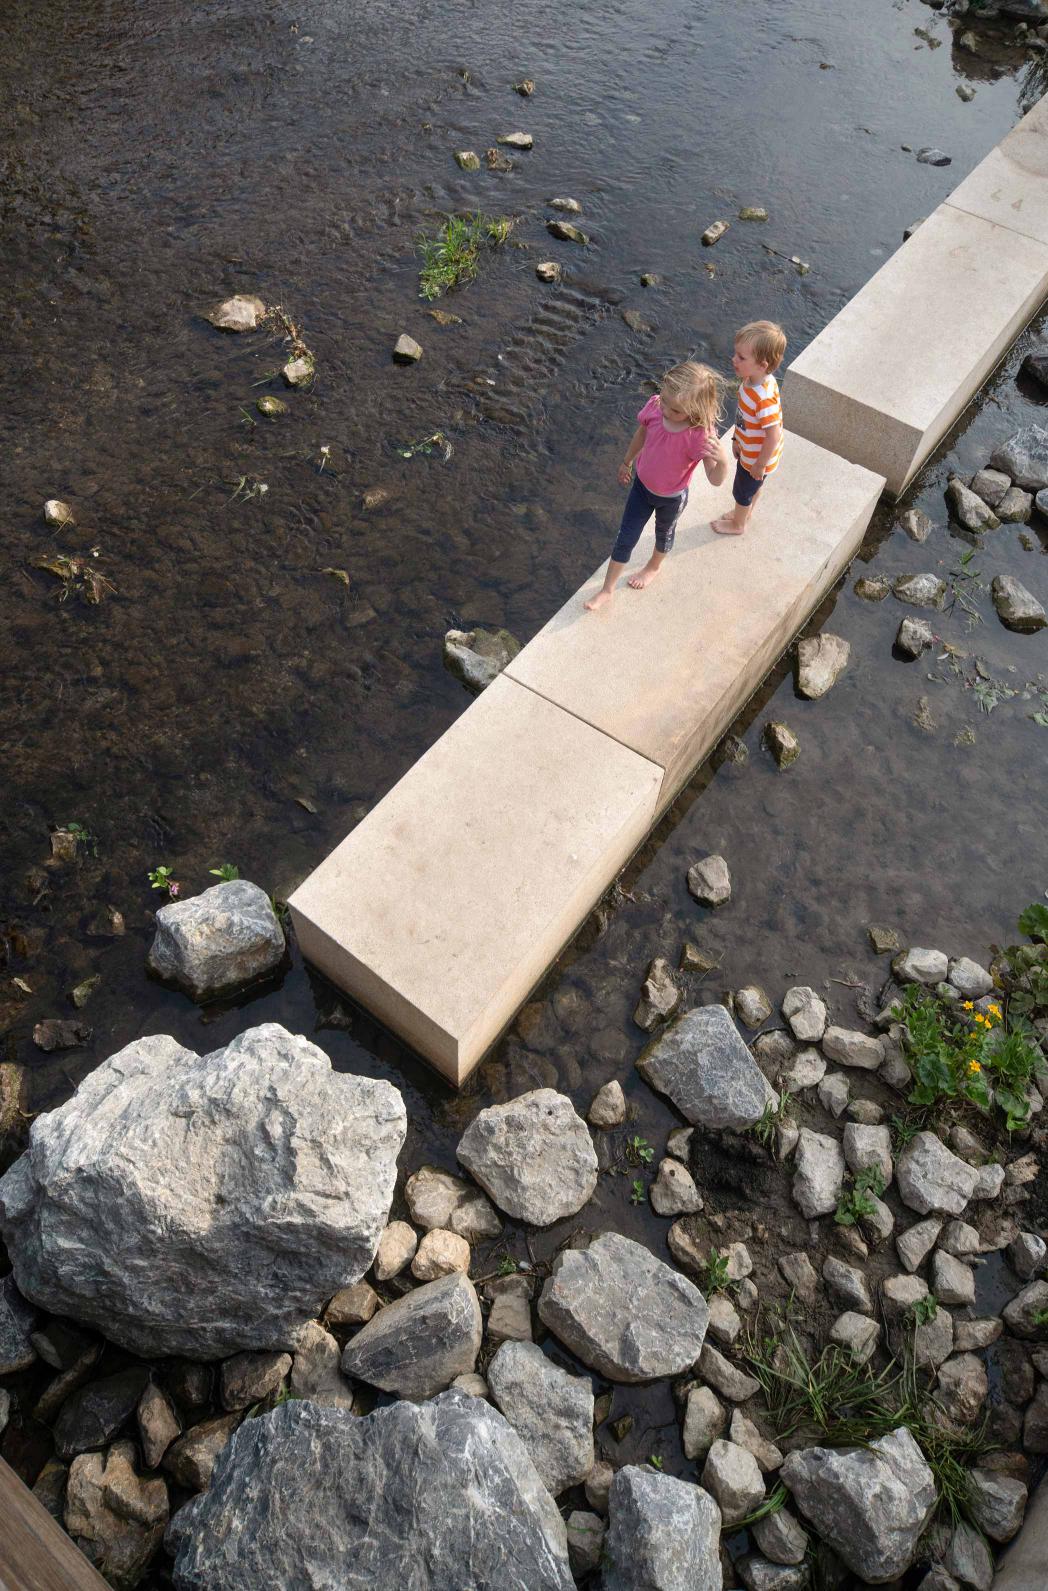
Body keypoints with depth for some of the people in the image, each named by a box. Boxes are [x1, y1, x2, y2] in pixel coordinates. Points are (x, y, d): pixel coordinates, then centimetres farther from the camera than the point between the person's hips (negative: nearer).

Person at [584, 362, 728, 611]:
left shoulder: (701, 435, -38)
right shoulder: (655, 406, -26)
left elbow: (715, 480, -39)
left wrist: (722, 461, -61)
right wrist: (627, 462, 13)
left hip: (671, 498, -3)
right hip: (642, 484, 3)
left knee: (664, 534, 28)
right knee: (625, 538, 14)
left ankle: (654, 567, 60)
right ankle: (607, 590, 32)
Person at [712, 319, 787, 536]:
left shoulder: (764, 398, -40)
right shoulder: (750, 380, -15)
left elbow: (774, 436, -32)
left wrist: (760, 464, -21)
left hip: (756, 459, -7)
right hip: (748, 451, 7)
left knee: (742, 492, 19)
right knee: (752, 488, 32)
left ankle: (737, 524, 46)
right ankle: (745, 513, 57)